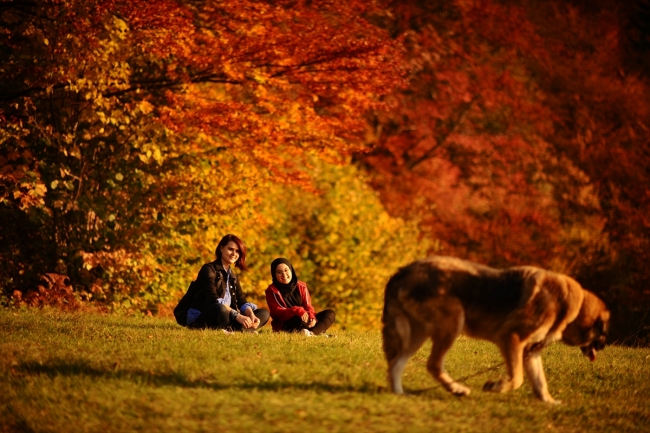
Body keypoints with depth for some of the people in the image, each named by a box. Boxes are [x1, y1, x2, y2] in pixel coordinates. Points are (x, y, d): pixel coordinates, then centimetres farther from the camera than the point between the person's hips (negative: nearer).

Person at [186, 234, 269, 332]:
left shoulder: (233, 276, 20)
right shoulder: (209, 269, -5)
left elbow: (242, 301, 7)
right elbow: (213, 299, -20)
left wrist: (251, 315, -16)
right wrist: (237, 316, -31)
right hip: (200, 320, -9)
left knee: (264, 313, -6)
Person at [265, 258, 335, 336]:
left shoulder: (301, 286, 9)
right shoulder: (272, 291, -4)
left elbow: (308, 306, 4)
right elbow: (277, 313, -14)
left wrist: (311, 317, -20)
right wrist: (297, 311, -30)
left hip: (304, 321, 6)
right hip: (284, 326, -6)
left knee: (330, 313, -13)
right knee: (298, 320, -39)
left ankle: (312, 333, -39)